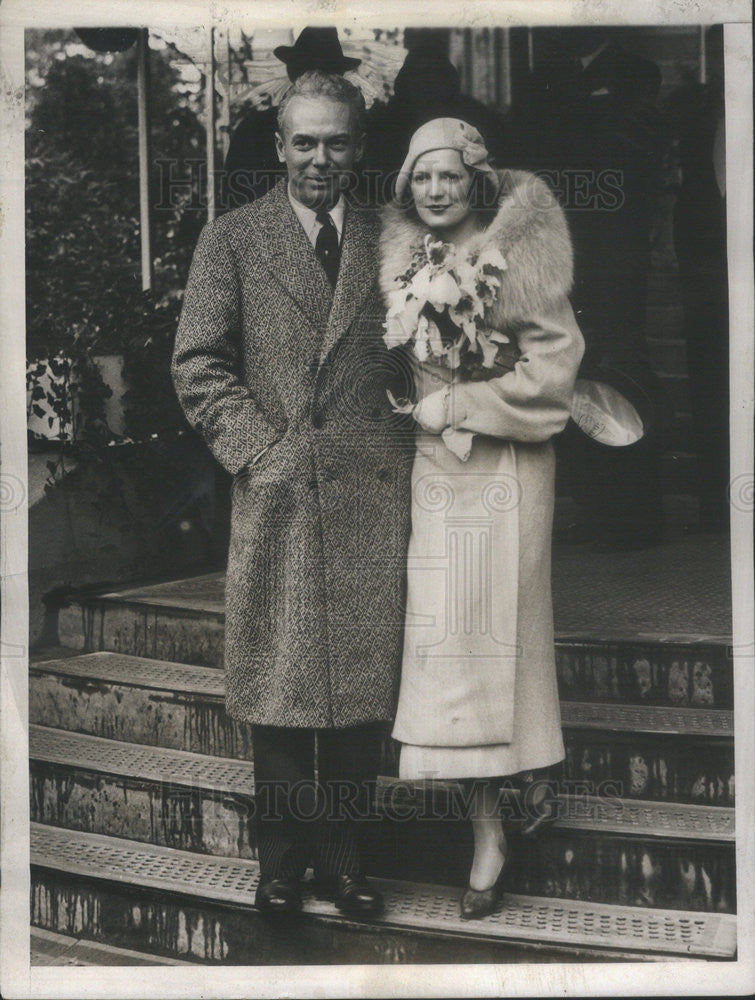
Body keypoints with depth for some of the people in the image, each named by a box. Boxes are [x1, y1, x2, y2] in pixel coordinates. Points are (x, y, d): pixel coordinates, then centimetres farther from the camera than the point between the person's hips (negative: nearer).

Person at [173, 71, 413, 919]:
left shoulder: (390, 242, 12)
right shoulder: (230, 240, 6)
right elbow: (198, 365, 2)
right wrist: (258, 449, -8)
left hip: (371, 496, 2)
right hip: (275, 493, -2)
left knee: (362, 679, 5)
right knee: (279, 683, 3)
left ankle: (342, 851, 19)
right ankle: (282, 858, 18)